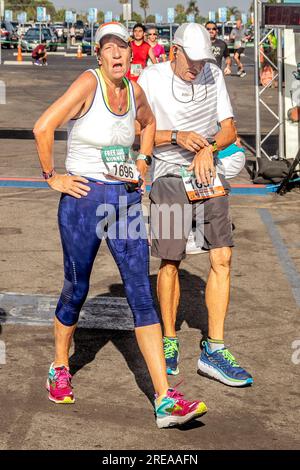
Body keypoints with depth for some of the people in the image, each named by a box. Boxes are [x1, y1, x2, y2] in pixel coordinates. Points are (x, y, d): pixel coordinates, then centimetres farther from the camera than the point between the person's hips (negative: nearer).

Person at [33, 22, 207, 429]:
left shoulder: (134, 91, 6)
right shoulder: (88, 84, -13)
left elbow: (148, 122, 29)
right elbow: (42, 128, -20)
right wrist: (52, 177, -12)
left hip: (126, 201, 5)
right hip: (83, 200, -5)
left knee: (142, 295, -3)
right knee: (76, 289, 10)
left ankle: (166, 402, -6)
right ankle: (60, 369, 39)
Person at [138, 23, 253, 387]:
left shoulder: (213, 74, 6)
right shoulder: (151, 78, -4)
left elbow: (228, 130, 8)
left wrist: (208, 147, -13)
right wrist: (176, 137, -20)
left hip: (209, 177, 3)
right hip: (169, 178, -3)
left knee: (222, 259, -5)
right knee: (170, 262, 2)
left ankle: (214, 351, 1)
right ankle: (169, 341, 21)